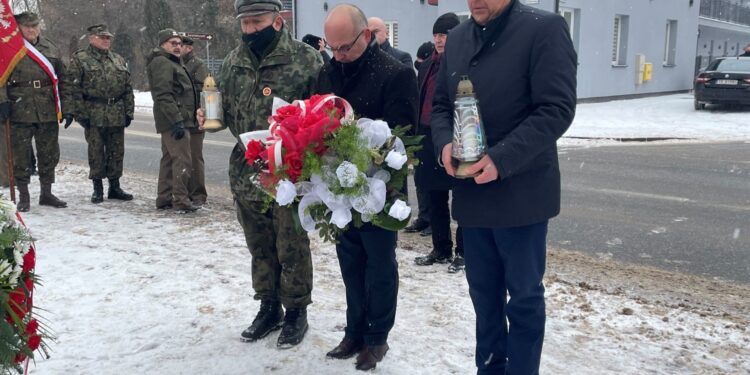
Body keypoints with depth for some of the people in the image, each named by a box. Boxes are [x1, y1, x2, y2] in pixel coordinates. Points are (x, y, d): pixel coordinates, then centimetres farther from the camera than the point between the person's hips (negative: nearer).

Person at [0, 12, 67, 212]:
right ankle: (23, 197, 13)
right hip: (20, 111, -3)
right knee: (21, 155, 2)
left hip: (48, 112, 3)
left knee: (49, 154, 9)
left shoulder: (51, 48, 12)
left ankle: (46, 193, 22)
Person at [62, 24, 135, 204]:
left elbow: (128, 89, 15)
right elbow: (70, 88, -6)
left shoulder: (119, 60, 15)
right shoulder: (79, 59, -1)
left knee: (117, 152, 8)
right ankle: (97, 189, 13)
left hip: (117, 116, 4)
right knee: (96, 153, 3)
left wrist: (129, 112, 7)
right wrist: (78, 112, -12)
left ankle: (115, 187, 18)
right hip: (93, 115, -4)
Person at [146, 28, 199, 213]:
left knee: (169, 159, 14)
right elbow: (163, 95, -21)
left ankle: (164, 198, 20)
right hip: (175, 121, -11)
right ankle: (181, 201, -10)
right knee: (183, 160, -12)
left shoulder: (173, 63, 24)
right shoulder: (162, 63, -10)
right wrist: (177, 121, -26)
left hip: (174, 121, 11)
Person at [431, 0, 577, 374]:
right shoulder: (457, 38, 10)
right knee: (483, 292, 17)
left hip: (520, 193, -6)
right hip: (471, 192, 6)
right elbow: (440, 104, 13)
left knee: (524, 296, 8)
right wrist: (445, 143, -8)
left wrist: (501, 159, -24)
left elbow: (557, 108, -16)